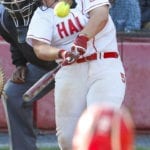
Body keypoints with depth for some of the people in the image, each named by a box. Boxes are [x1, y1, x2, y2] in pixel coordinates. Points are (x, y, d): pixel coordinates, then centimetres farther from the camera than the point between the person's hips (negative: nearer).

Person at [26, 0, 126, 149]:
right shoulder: (42, 14, 7)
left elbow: (101, 15, -17)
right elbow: (39, 48, -8)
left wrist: (83, 38, -33)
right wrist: (62, 53, -28)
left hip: (105, 67, -3)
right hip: (70, 73, 3)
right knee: (67, 137, 0)